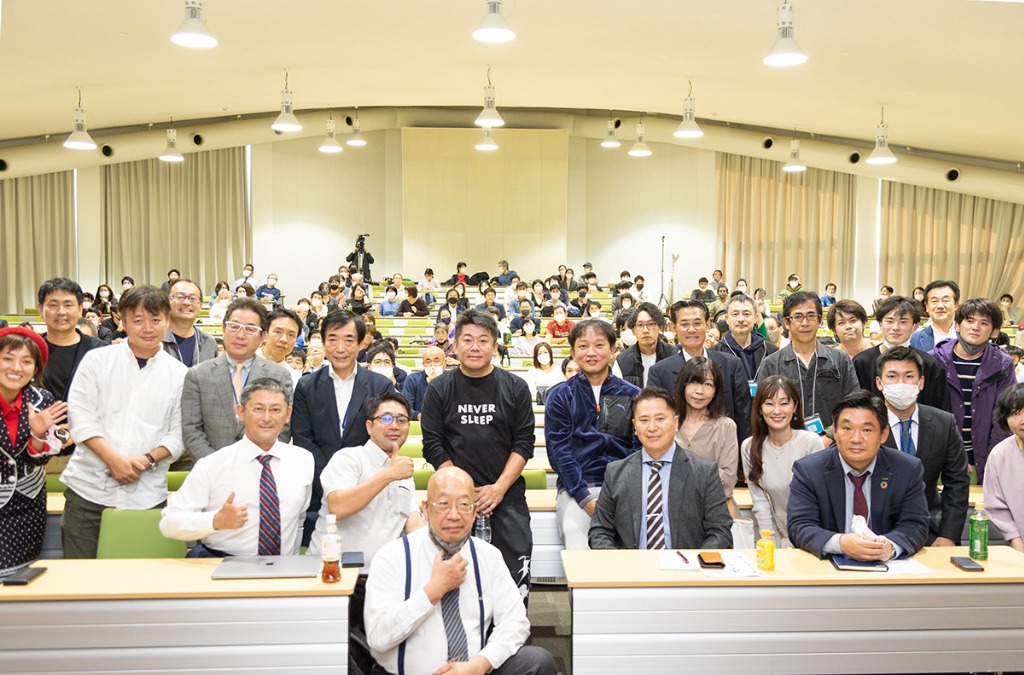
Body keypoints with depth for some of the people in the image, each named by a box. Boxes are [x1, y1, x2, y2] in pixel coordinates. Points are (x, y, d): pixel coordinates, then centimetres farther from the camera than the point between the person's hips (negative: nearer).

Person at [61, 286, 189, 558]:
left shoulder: (179, 374, 5)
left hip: (145, 495, 0)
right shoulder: (97, 359, 5)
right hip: (88, 488, 0)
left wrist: (148, 459, -13)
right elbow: (81, 417, -3)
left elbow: (178, 433, 4)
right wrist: (114, 459, -13)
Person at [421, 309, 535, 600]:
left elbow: (524, 442, 2)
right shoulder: (439, 388, 3)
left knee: (517, 564, -8)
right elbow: (433, 445, 0)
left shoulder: (515, 387, 4)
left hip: (507, 492, 0)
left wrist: (499, 488, -10)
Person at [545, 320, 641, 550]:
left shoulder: (632, 395, 13)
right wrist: (585, 498, -11)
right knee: (573, 530, -31)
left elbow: (639, 450, 8)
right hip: (576, 487, -1)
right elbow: (559, 451, 1)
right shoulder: (560, 396, 9)